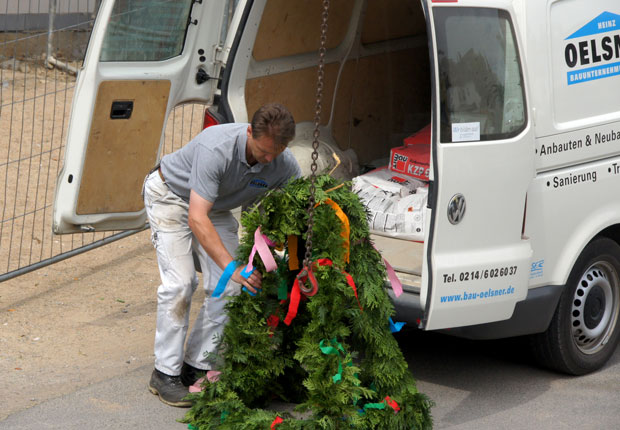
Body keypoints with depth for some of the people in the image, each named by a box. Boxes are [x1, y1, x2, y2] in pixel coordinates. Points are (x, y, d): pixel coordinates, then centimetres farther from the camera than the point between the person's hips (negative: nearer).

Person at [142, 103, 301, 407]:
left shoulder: (284, 165, -24)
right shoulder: (216, 149, -41)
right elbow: (197, 218, -44)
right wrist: (232, 267, -51)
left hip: (216, 208, 6)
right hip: (171, 196, -6)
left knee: (229, 288, -6)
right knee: (181, 281, -18)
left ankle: (197, 366, 5)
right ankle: (165, 373, -8)